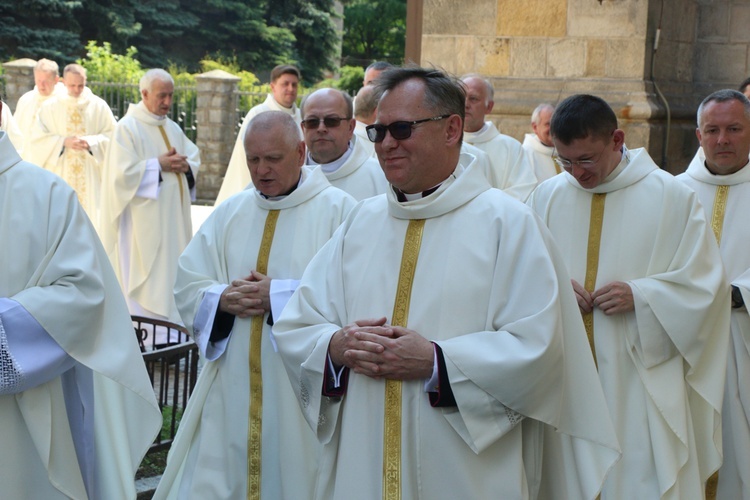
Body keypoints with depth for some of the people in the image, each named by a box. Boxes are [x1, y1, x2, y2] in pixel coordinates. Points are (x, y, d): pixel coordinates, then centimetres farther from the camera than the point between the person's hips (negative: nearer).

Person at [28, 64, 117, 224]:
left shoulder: (99, 105, 2)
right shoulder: (50, 107, 2)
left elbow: (112, 135, 1)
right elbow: (37, 138, -1)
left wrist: (91, 142, -16)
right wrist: (63, 141, -15)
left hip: (90, 175, 0)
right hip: (60, 173, 0)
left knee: (90, 211, -2)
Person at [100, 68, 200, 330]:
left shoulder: (173, 128, 14)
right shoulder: (127, 128, -9)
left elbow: (195, 159, 15)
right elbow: (122, 173, -17)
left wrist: (185, 166, -7)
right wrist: (159, 165, -16)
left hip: (174, 220, 7)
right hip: (143, 220, -7)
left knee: (171, 276, 9)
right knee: (144, 280, -5)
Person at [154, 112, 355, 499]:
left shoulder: (337, 210, -3)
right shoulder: (230, 212, 11)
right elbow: (187, 284, 9)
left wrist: (278, 295, -16)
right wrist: (223, 299, -12)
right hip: (232, 390, 4)